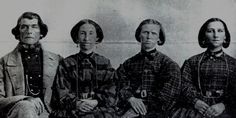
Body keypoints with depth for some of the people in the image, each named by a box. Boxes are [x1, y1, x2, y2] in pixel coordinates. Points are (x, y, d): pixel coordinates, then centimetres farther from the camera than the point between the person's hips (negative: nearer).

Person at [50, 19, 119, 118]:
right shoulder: (66, 64, 15)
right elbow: (61, 93, 6)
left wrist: (96, 102, -11)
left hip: (101, 109, 1)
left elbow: (110, 94, 9)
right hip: (72, 110, 0)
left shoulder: (105, 63, 17)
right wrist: (76, 103, -13)